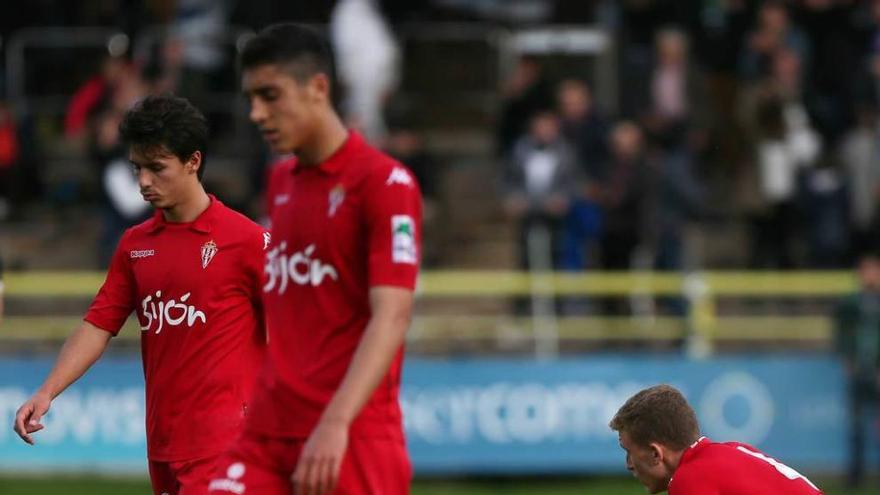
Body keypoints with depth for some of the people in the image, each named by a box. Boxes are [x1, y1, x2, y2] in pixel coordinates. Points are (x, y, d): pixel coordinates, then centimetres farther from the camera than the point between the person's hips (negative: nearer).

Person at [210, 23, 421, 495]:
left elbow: (391, 316, -19)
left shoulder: (384, 183, -9)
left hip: (350, 438, -7)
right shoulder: (282, 184, 15)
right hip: (266, 437, 7)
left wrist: (336, 422, -29)